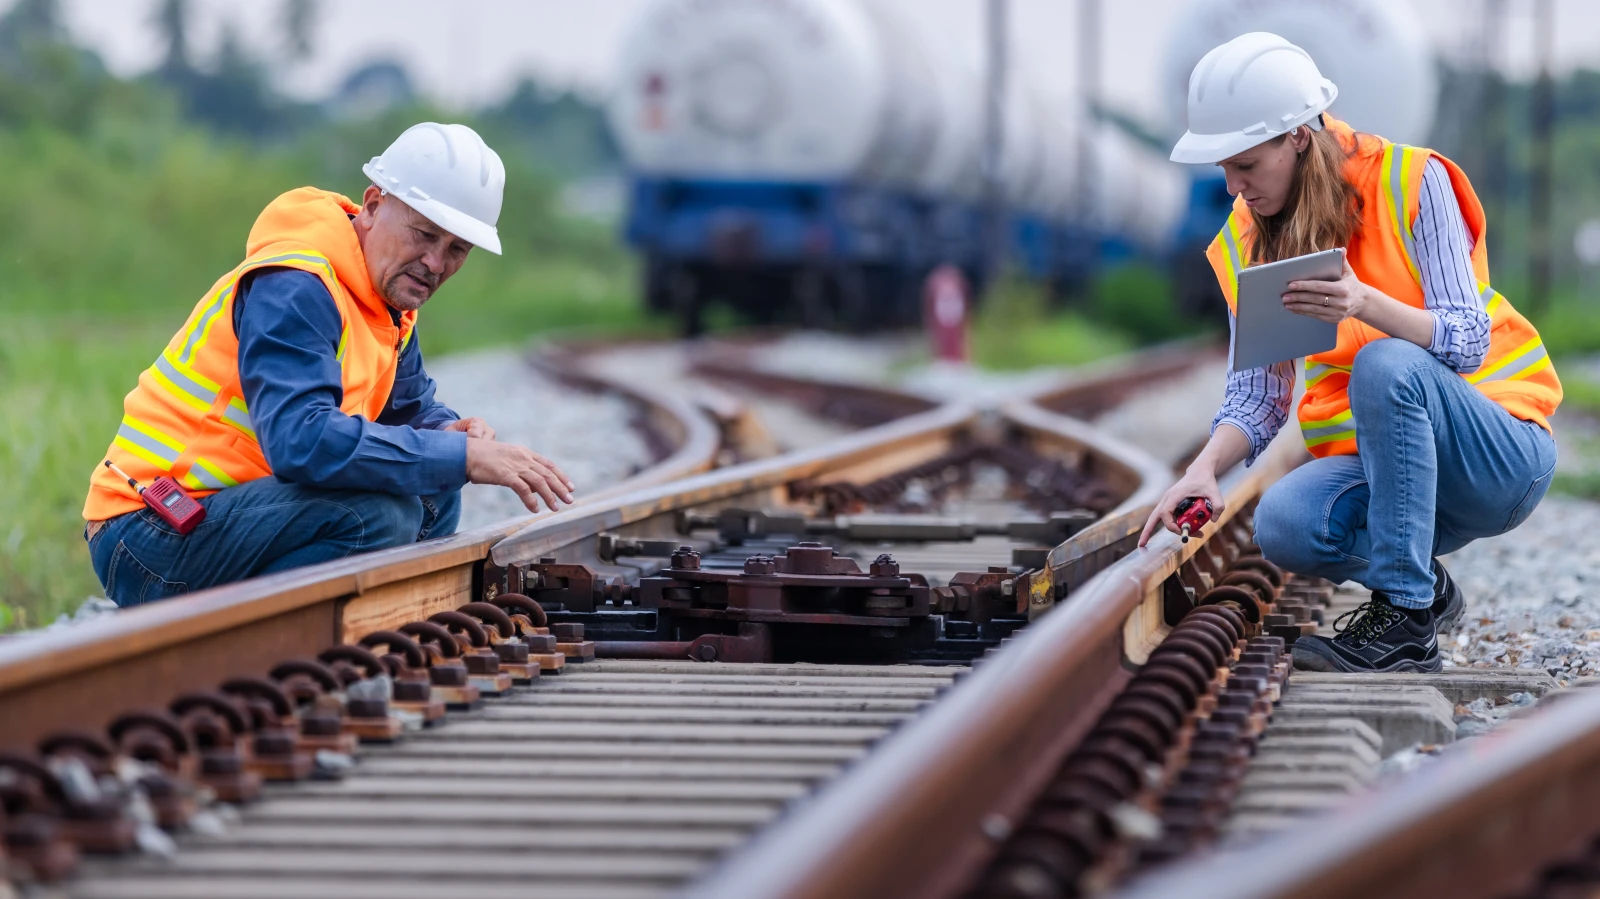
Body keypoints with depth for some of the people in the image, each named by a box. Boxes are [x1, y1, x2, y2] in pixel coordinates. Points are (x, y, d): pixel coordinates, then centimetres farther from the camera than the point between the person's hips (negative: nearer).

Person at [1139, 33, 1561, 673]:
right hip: (1373, 463, 4)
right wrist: (1206, 468, -18)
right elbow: (1256, 398, 2)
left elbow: (1468, 341, -17)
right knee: (1282, 525, -29)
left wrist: (1364, 303, -35)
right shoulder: (1248, 243, 5)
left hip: (1501, 451, -4)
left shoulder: (1411, 182, -11)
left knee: (1386, 364, -36)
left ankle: (1405, 618, -28)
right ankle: (1422, 588, 2)